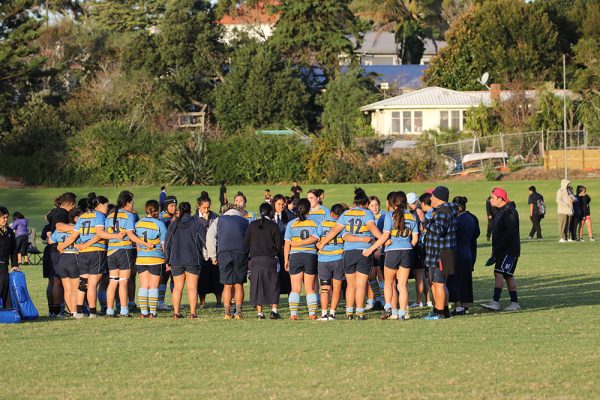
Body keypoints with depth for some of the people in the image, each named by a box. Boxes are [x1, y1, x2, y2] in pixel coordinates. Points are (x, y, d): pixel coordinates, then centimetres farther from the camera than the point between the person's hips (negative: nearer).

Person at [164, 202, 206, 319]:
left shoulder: (173, 225, 4)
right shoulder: (197, 224, -3)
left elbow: (167, 243, 5)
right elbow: (204, 241, -2)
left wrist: (167, 261, 12)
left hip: (176, 261, 2)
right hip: (193, 260, -2)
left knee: (177, 288, 9)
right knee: (192, 287, 0)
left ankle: (176, 313, 6)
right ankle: (193, 313, -5)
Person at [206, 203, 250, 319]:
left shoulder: (220, 220, 19)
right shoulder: (245, 221, 21)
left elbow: (210, 236, 8)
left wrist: (213, 256, 9)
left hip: (224, 252, 0)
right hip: (241, 252, 0)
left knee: (227, 285, 4)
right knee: (239, 284, 6)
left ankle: (227, 313, 1)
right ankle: (238, 312, 3)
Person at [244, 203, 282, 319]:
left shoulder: (252, 225, 3)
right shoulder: (273, 226, -4)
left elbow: (246, 242, 4)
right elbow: (278, 244, -2)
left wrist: (249, 257, 14)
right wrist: (275, 253, 18)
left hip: (255, 259, 2)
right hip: (270, 259, -2)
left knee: (257, 285, 5)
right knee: (273, 285, 5)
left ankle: (259, 312, 3)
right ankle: (274, 310, -3)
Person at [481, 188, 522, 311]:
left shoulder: (509, 212, -15)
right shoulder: (501, 211, 17)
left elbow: (510, 232, -24)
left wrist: (497, 248, -24)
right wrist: (495, 251, 18)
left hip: (509, 250, -10)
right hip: (502, 250, 10)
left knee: (499, 273, -15)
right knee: (508, 276, 11)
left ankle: (495, 302, -20)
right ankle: (515, 303, 15)